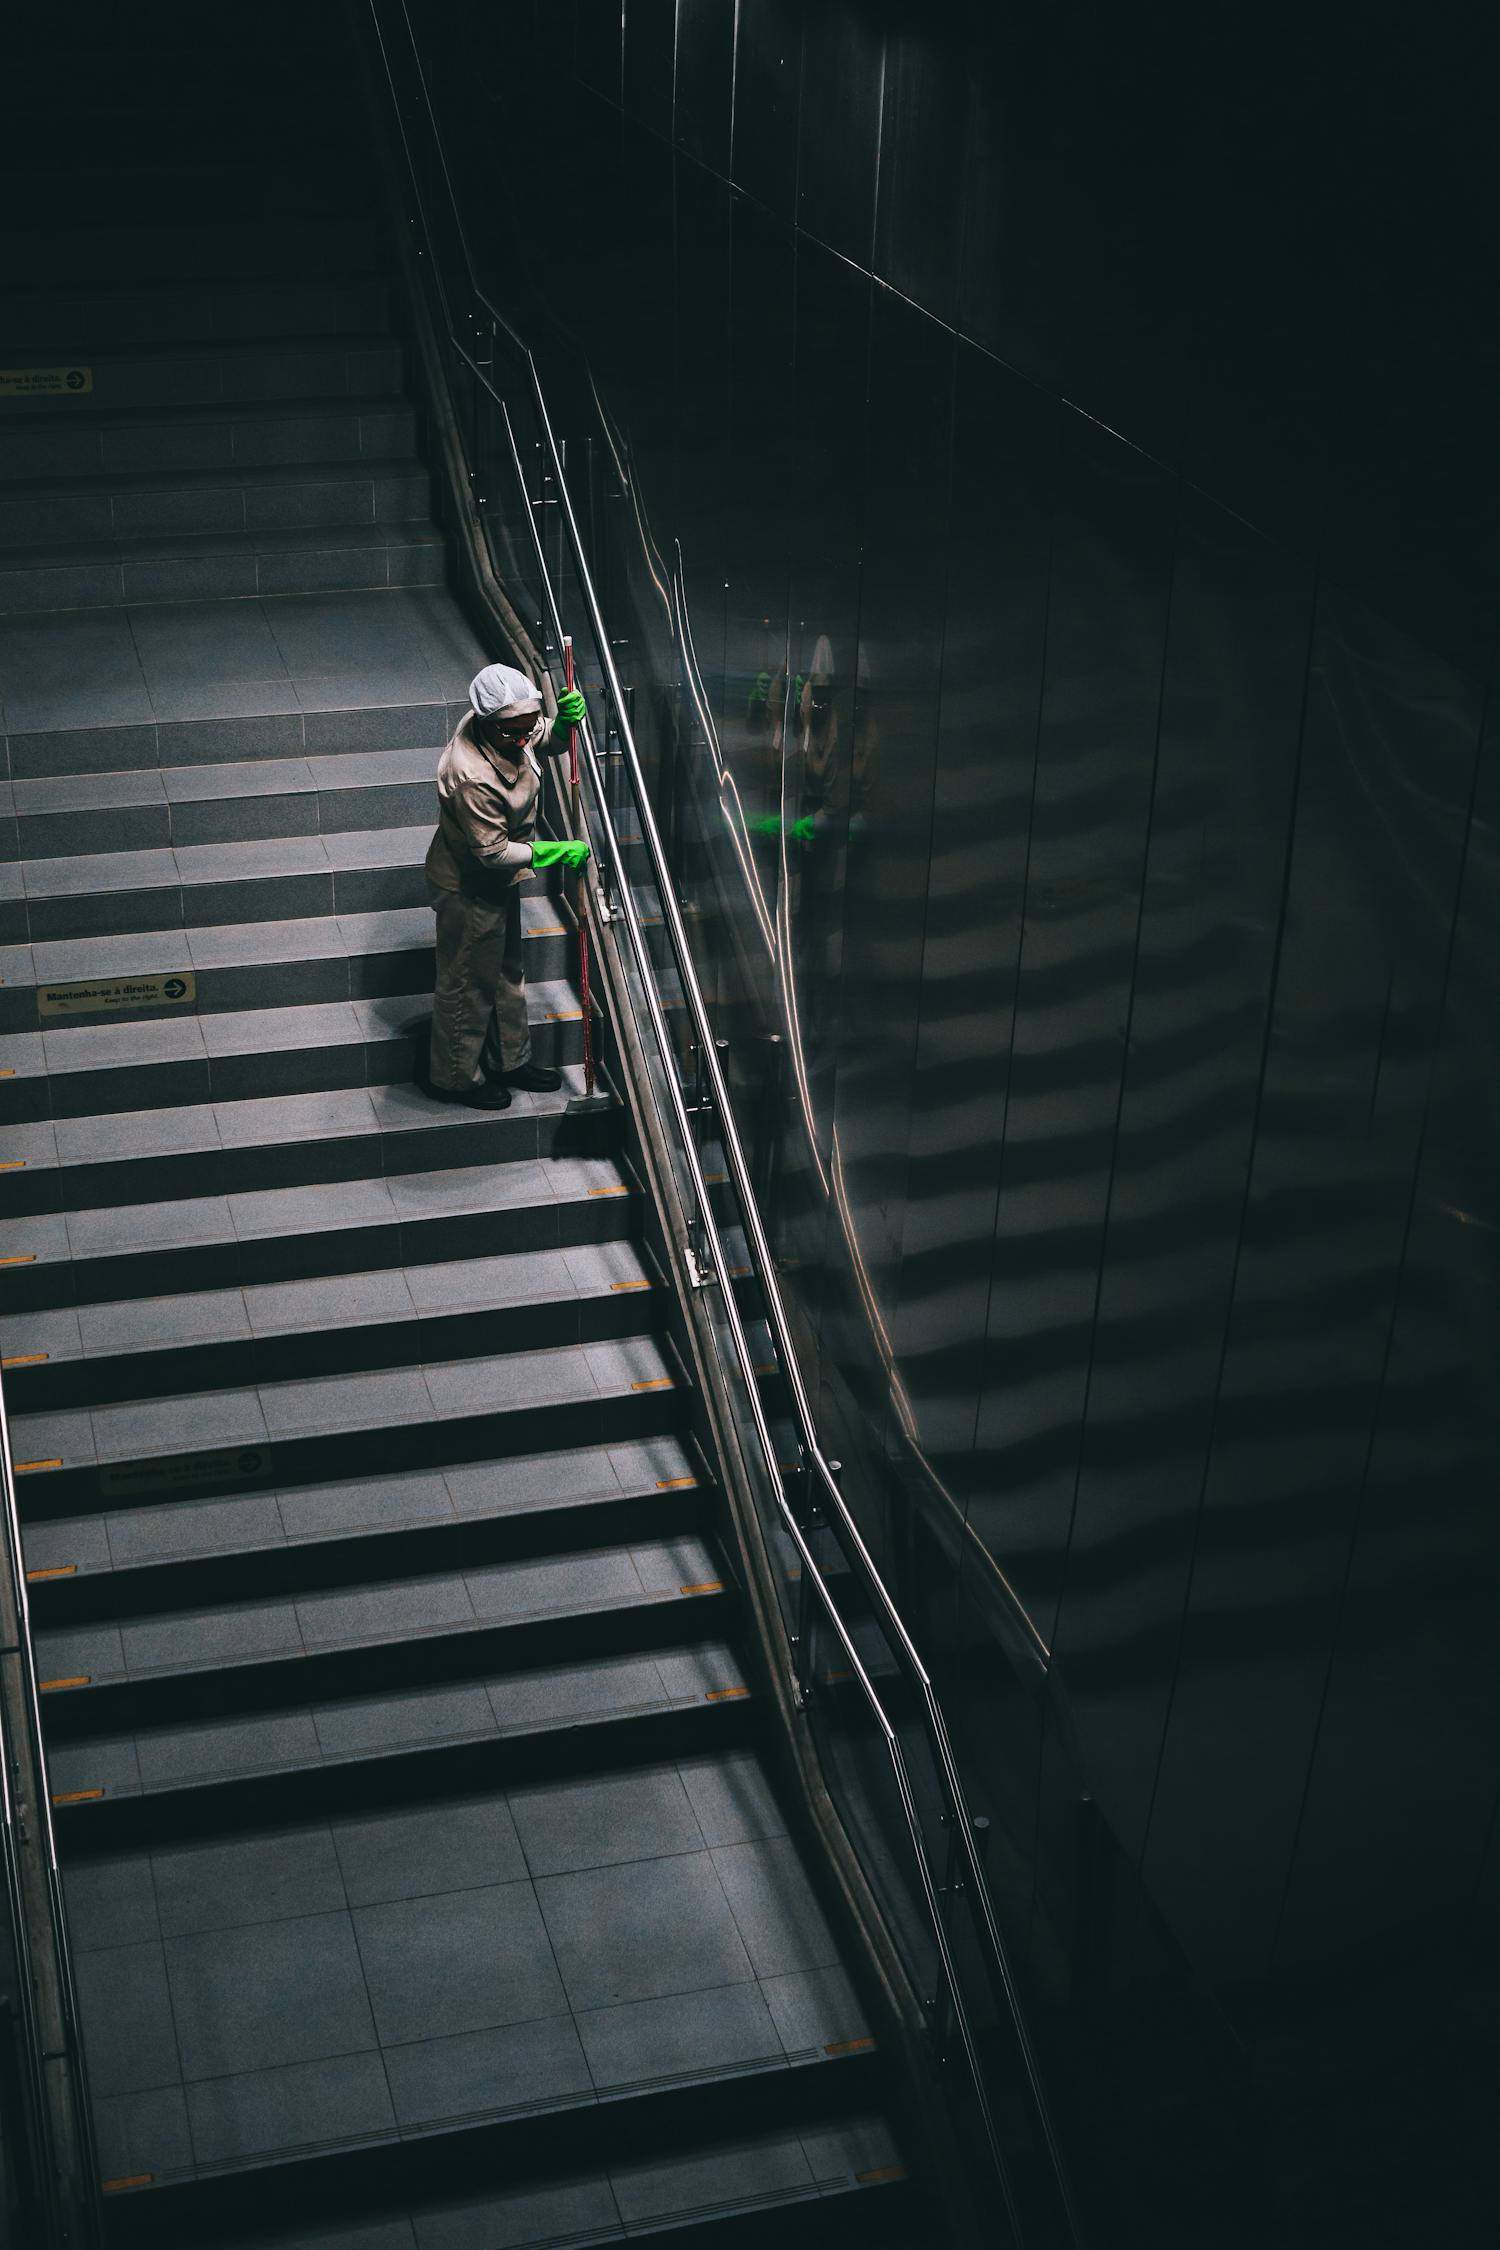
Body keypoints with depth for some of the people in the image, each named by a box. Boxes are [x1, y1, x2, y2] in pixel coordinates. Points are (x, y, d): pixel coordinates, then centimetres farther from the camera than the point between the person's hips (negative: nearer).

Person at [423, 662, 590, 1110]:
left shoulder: (509, 730, -13)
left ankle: (510, 1060, 42)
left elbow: (542, 736, 11)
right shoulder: (472, 778, -37)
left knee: (507, 971, 24)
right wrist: (556, 853, -23)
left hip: (497, 880, 9)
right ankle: (456, 1078, 28)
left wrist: (564, 719, -11)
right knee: (468, 983, 9)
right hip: (467, 887, -9)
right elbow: (493, 851, -29)